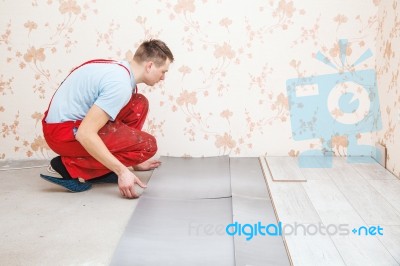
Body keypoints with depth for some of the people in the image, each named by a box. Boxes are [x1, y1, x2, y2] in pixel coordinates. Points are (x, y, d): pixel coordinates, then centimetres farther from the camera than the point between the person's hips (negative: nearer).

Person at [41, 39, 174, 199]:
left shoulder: (122, 68, 9)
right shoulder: (121, 85, -22)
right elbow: (85, 134, -28)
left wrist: (135, 161, 28)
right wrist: (122, 171, -24)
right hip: (65, 132, -10)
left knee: (139, 105, 9)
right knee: (147, 145, -15)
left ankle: (103, 167, 8)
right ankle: (69, 167, -10)